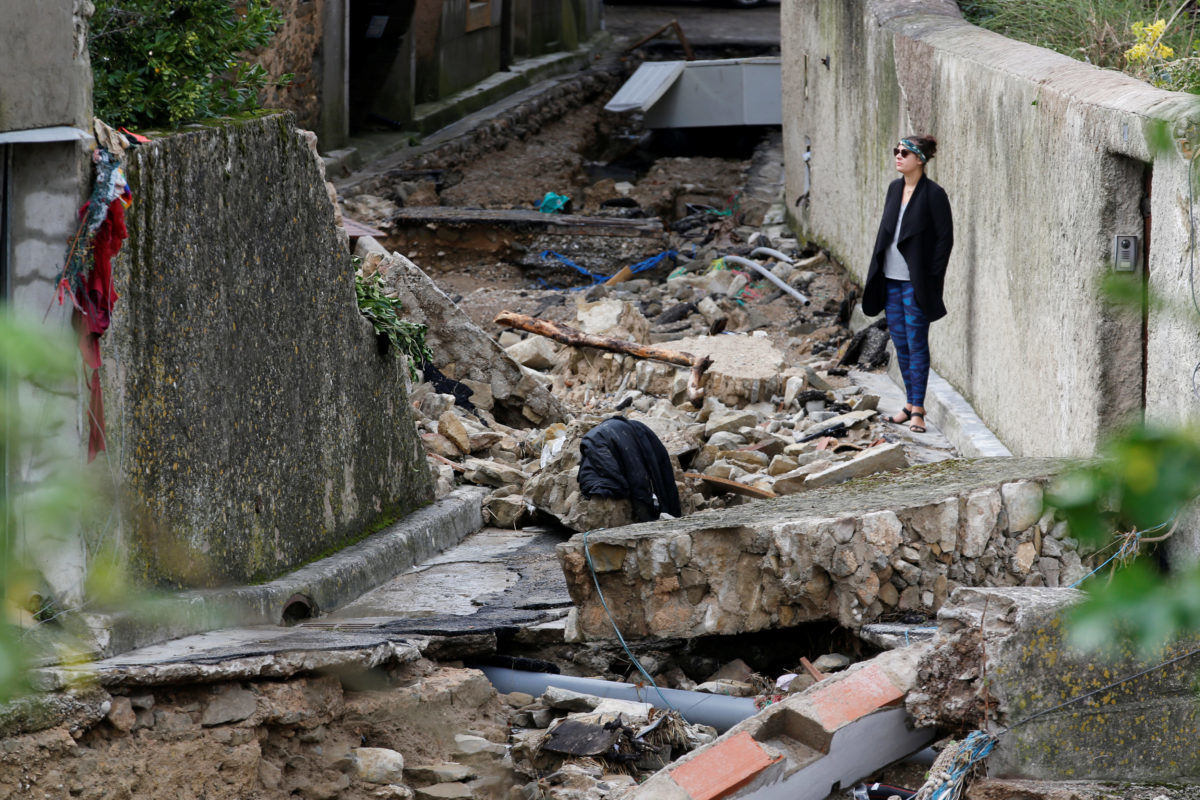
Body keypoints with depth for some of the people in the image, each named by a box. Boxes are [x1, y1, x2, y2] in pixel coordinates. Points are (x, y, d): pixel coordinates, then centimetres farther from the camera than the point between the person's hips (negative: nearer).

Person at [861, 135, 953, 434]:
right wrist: (877, 271, 12)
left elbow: (945, 238, -9)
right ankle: (911, 403, 20)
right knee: (900, 342, 11)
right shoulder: (895, 188, 10)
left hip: (916, 282, -7)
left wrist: (932, 278, -12)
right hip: (891, 279, 7)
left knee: (916, 343, -5)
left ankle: (918, 409, -2)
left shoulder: (933, 194, -10)